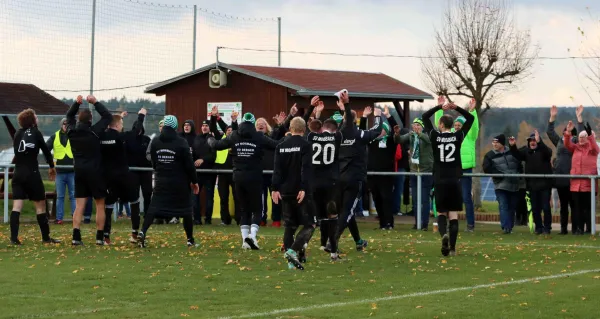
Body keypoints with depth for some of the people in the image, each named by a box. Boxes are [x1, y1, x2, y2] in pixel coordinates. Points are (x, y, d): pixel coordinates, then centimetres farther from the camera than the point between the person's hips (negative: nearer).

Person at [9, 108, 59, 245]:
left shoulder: (17, 134, 8)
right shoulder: (35, 133, -3)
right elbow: (46, 150, 4)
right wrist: (52, 166, 18)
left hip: (18, 174, 4)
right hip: (32, 174, -4)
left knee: (16, 206, -3)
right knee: (40, 206, 6)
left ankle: (14, 237, -13)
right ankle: (46, 237, 11)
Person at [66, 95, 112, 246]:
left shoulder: (72, 132, 0)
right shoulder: (94, 131, -13)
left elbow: (69, 116, 20)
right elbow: (108, 117, -3)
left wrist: (77, 103, 11)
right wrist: (96, 103, -1)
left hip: (79, 171, 4)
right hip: (95, 171, -4)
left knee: (79, 206, 3)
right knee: (100, 206, 5)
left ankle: (76, 237, -7)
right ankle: (100, 237, 4)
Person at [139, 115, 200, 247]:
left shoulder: (155, 142, 2)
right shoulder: (181, 142, -11)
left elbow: (153, 162, 12)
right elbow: (189, 164, -9)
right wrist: (194, 181, 0)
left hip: (161, 181, 3)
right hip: (180, 182, -3)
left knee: (154, 207, 2)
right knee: (186, 209, 9)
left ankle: (143, 232, -18)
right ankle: (190, 240, 14)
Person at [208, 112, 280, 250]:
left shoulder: (234, 137, 2)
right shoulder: (259, 137, -7)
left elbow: (216, 145, 12)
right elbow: (277, 145, -8)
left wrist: (210, 139, 34)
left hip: (239, 178, 3)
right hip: (254, 178, -3)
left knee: (244, 209, 14)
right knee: (256, 209, 4)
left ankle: (245, 240, 10)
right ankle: (252, 235, -18)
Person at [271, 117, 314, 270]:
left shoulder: (281, 146, 8)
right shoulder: (305, 145, -7)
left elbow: (277, 169, 3)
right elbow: (306, 168, -16)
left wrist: (276, 188, 1)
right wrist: (303, 189, -19)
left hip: (285, 191, 5)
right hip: (301, 191, -5)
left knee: (290, 225, 13)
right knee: (309, 224, 0)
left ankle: (291, 260, 9)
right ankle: (293, 251, -20)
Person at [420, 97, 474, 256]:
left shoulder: (435, 136, -3)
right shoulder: (458, 136, -2)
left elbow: (425, 117, 10)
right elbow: (471, 119, 9)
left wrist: (439, 107, 9)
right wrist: (456, 108, 1)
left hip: (440, 182, 0)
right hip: (454, 181, 0)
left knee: (441, 213, 10)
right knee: (454, 216, 3)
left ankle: (444, 234, -20)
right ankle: (452, 248, -2)